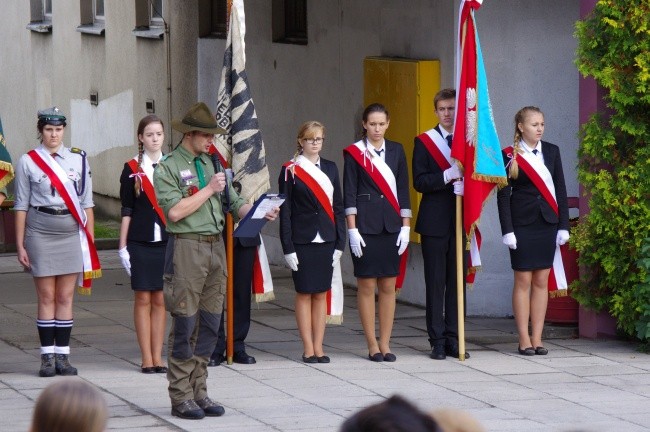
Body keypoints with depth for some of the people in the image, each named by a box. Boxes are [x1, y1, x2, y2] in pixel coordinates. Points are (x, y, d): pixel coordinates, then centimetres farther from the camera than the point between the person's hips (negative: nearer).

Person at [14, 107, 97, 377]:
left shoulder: (78, 159, 6)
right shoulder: (28, 162, 1)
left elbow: (86, 203, 9)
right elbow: (21, 206, 3)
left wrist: (90, 240, 6)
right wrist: (20, 246, 0)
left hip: (72, 233, 2)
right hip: (40, 234, -2)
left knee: (65, 297, 3)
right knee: (46, 297, 0)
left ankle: (63, 356, 7)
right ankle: (47, 357, 4)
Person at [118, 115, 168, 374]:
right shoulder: (132, 169, 1)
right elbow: (127, 211, 2)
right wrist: (123, 246, -2)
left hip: (167, 242, 2)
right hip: (140, 243, -2)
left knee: (161, 300, 4)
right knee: (143, 299, 1)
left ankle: (157, 357, 9)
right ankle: (147, 359, 5)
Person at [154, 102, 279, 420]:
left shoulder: (212, 164, 16)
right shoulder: (168, 167, -5)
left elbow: (234, 203, 16)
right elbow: (174, 211, -16)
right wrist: (209, 189, -12)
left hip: (215, 247, 7)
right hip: (187, 247, -7)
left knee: (210, 325, 8)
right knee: (185, 326, -5)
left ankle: (199, 391, 15)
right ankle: (181, 397, 0)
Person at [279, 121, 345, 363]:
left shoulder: (330, 168, 11)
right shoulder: (290, 170, -1)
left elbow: (338, 207, 13)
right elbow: (285, 211, -3)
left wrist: (339, 243, 6)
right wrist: (288, 248, -8)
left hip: (326, 241, 4)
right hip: (302, 241, -4)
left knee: (321, 293, 6)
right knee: (304, 293, 0)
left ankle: (319, 348, 9)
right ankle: (308, 349, 3)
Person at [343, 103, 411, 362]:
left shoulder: (396, 151, 10)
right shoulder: (354, 153, 1)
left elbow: (403, 190, 11)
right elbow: (349, 194, -2)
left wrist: (405, 226, 5)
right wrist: (352, 230, -8)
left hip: (391, 225, 3)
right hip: (365, 225, -3)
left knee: (389, 285, 3)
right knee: (367, 285, -2)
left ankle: (385, 344, 9)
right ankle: (372, 345, 4)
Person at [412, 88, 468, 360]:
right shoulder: (424, 142, 2)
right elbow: (419, 182, -7)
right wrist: (448, 176, -19)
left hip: (461, 222, 3)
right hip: (435, 223, -3)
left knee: (457, 283, 5)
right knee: (436, 283, -1)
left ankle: (453, 339, 11)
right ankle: (437, 341, 2)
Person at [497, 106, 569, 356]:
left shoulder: (551, 152, 7)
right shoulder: (509, 156, -3)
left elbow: (560, 190, 8)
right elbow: (503, 195, -4)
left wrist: (563, 225, 3)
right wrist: (507, 230, -10)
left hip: (547, 223, 3)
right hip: (522, 225, -3)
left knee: (541, 281, 4)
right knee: (523, 281, -1)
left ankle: (537, 339, 8)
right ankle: (524, 340, 2)